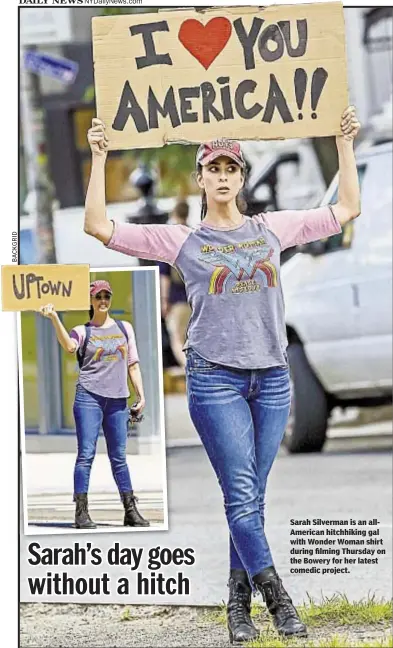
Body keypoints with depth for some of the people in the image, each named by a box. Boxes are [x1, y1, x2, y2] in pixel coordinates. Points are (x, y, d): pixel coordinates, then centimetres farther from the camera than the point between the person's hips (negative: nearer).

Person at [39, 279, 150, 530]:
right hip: (89, 397, -3)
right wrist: (54, 318, -33)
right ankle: (81, 512, -10)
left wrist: (141, 395, 10)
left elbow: (133, 365, 16)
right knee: (86, 454, -8)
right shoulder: (83, 331, 3)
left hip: (117, 399, 3)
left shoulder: (124, 328, 14)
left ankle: (131, 511, 11)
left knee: (119, 457, 8)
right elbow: (69, 346, -20)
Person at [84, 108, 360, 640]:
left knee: (251, 496, 4)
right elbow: (99, 226, 0)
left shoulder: (272, 228, 12)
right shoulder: (181, 241, 5)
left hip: (271, 376, 3)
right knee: (241, 493, -10)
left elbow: (346, 209, 18)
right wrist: (99, 159, -4)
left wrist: (345, 145, 13)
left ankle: (239, 602, 9)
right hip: (215, 376, -3)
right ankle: (276, 596, -8)